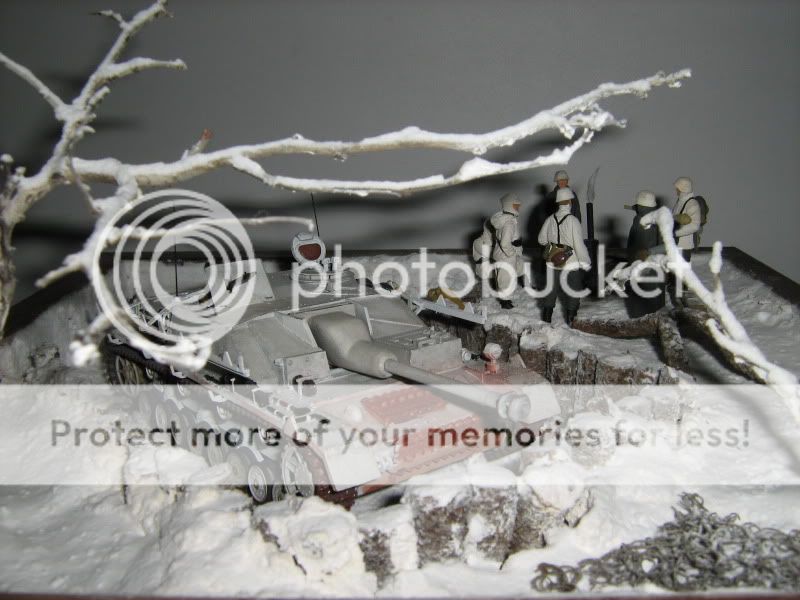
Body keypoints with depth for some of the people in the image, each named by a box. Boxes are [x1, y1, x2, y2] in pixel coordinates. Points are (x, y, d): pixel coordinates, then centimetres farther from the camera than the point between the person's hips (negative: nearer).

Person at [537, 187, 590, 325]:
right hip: (571, 264, -4)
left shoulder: (550, 220, -6)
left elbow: (542, 239, 7)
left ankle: (547, 316, 29)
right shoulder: (573, 220, -20)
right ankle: (570, 318, 23)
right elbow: (579, 244, -19)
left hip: (552, 263, 4)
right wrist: (586, 262, -9)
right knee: (572, 292, 14)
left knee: (551, 289, 19)